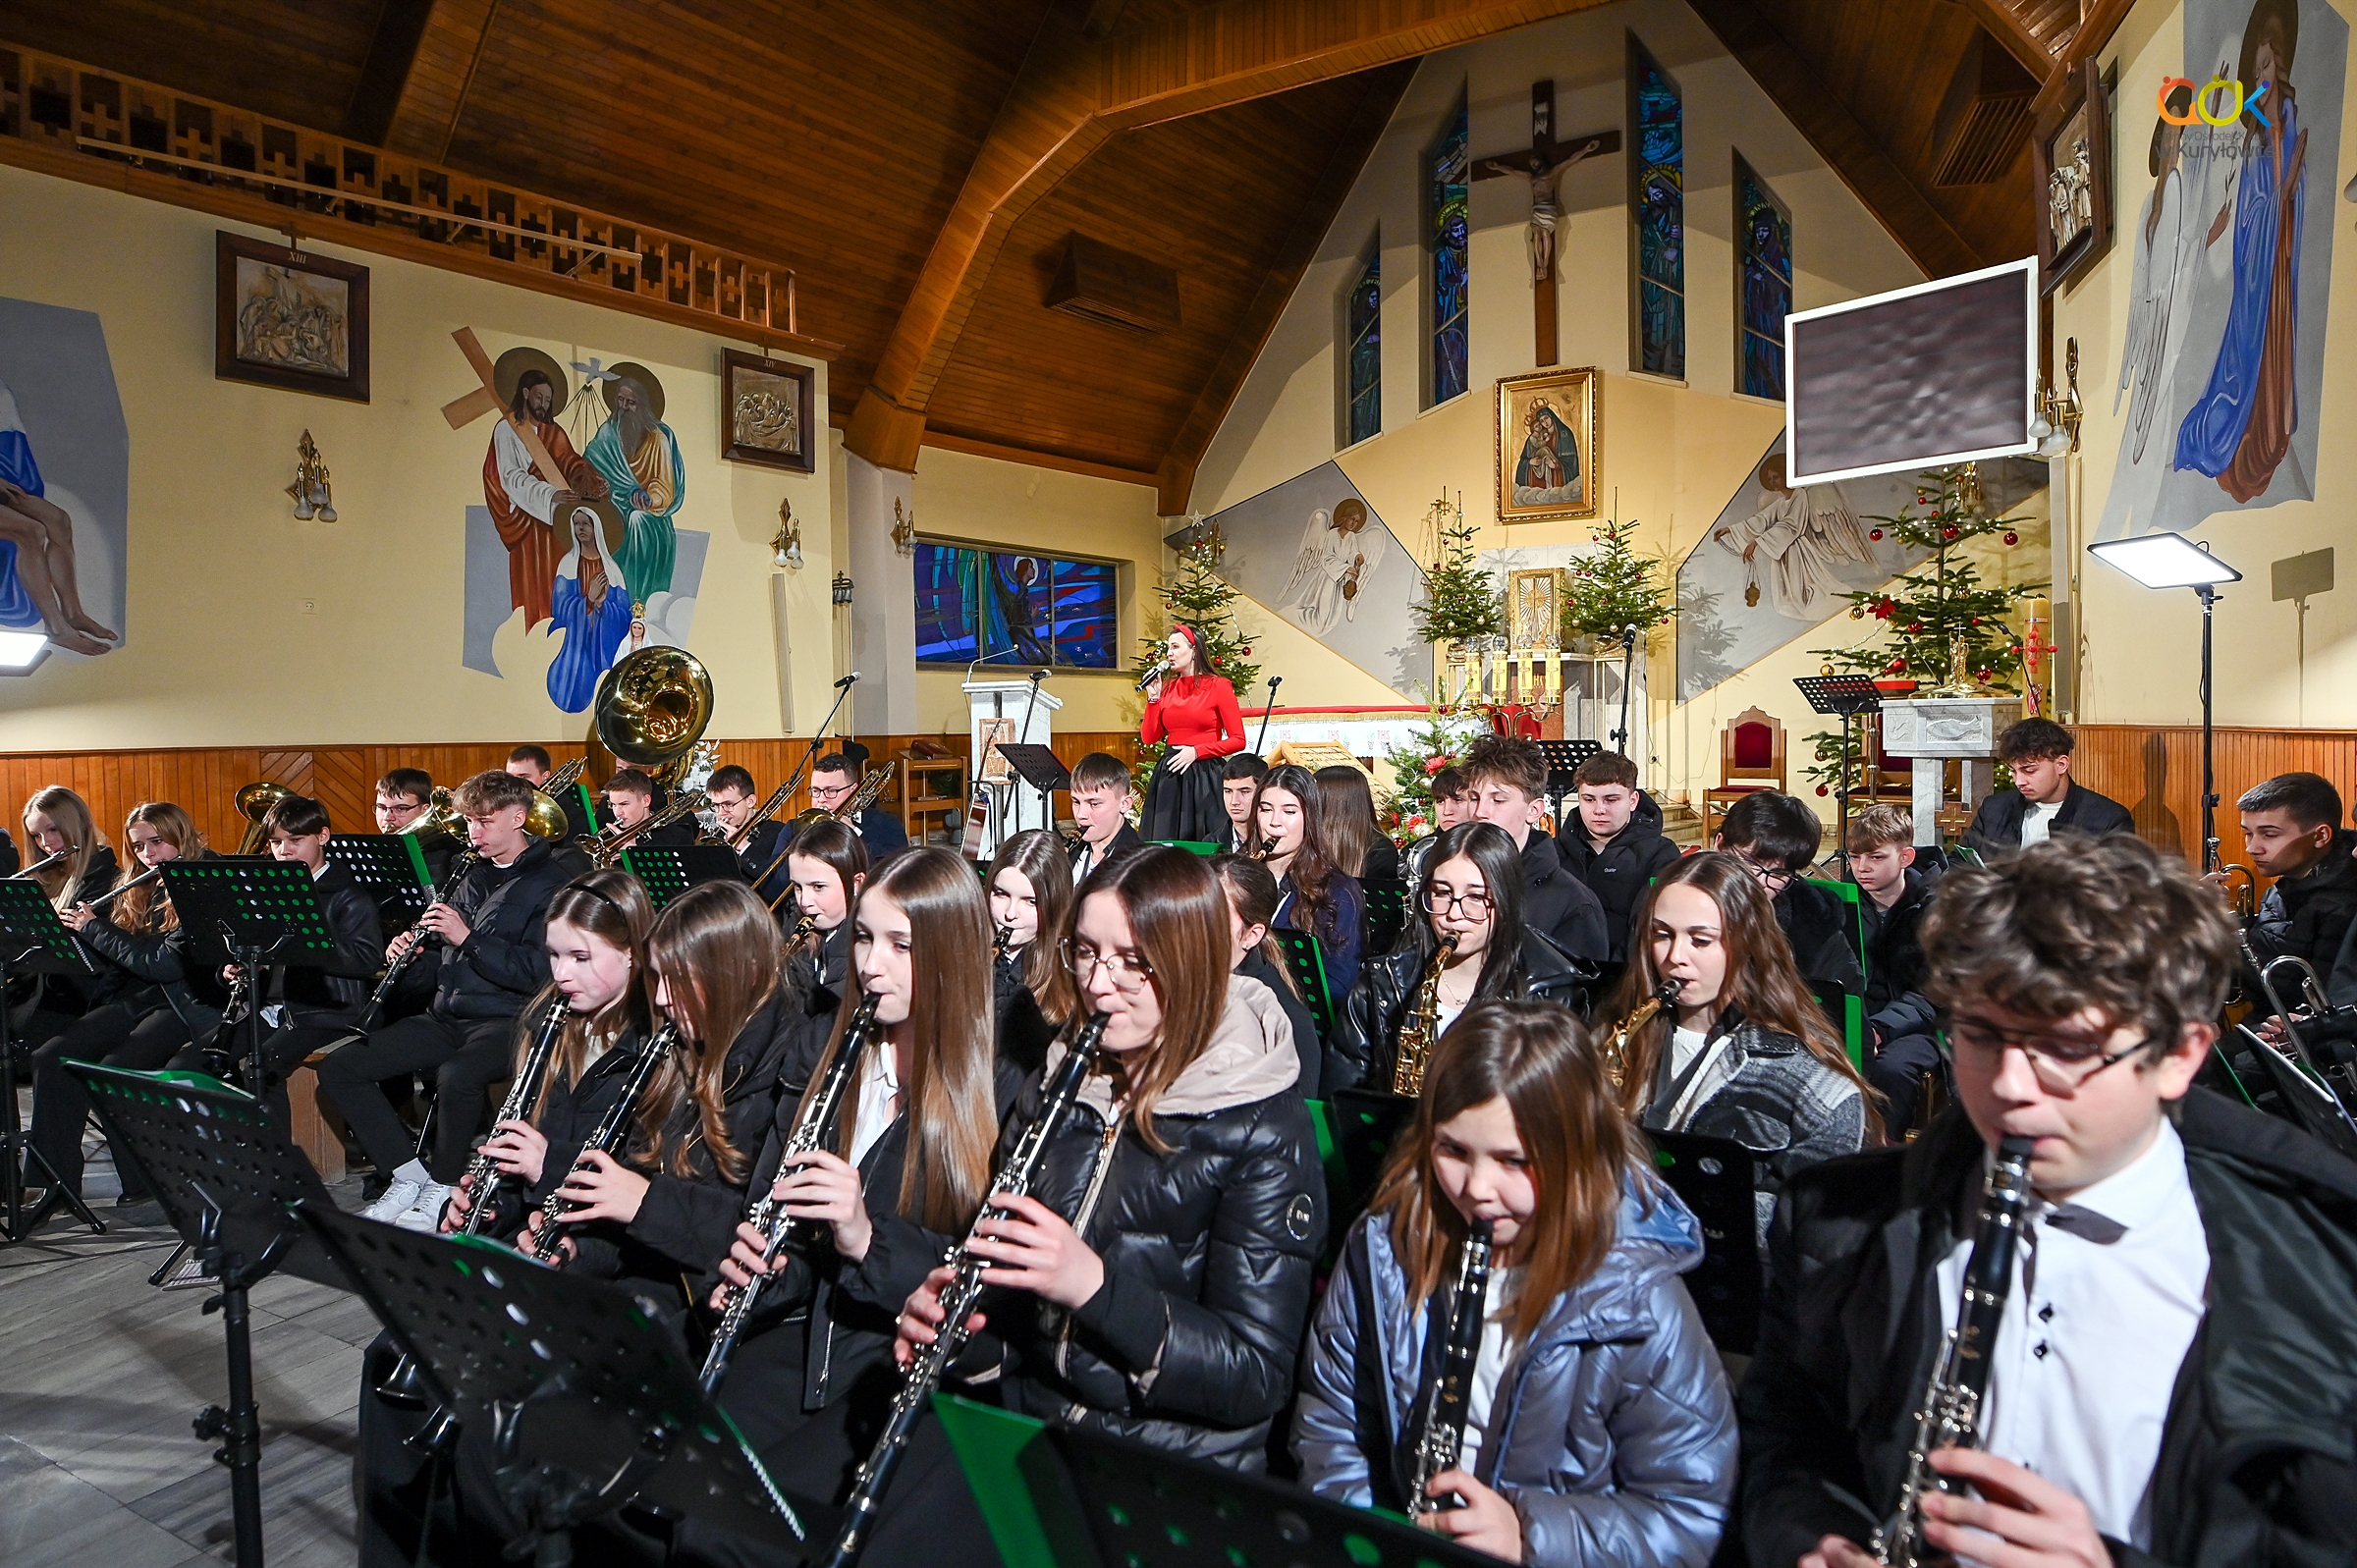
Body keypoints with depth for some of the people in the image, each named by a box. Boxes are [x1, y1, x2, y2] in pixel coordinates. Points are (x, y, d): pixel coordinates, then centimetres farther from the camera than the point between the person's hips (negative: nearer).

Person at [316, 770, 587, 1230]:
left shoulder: (552, 880, -7)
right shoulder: (473, 876, 16)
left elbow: (539, 972, -18)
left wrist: (466, 938, -19)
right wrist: (412, 951, 2)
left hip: (508, 1019, -8)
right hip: (448, 1016, 8)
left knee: (456, 1076, -36)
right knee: (338, 1068, -4)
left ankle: (442, 1188, -12)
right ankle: (409, 1173, 0)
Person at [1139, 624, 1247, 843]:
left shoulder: (1218, 686, -3)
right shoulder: (1167, 687, 11)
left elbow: (1238, 740, -6)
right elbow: (1149, 737, 6)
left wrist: (1196, 751, -13)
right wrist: (1154, 698, -1)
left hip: (1204, 776, -5)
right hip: (1169, 776, 5)